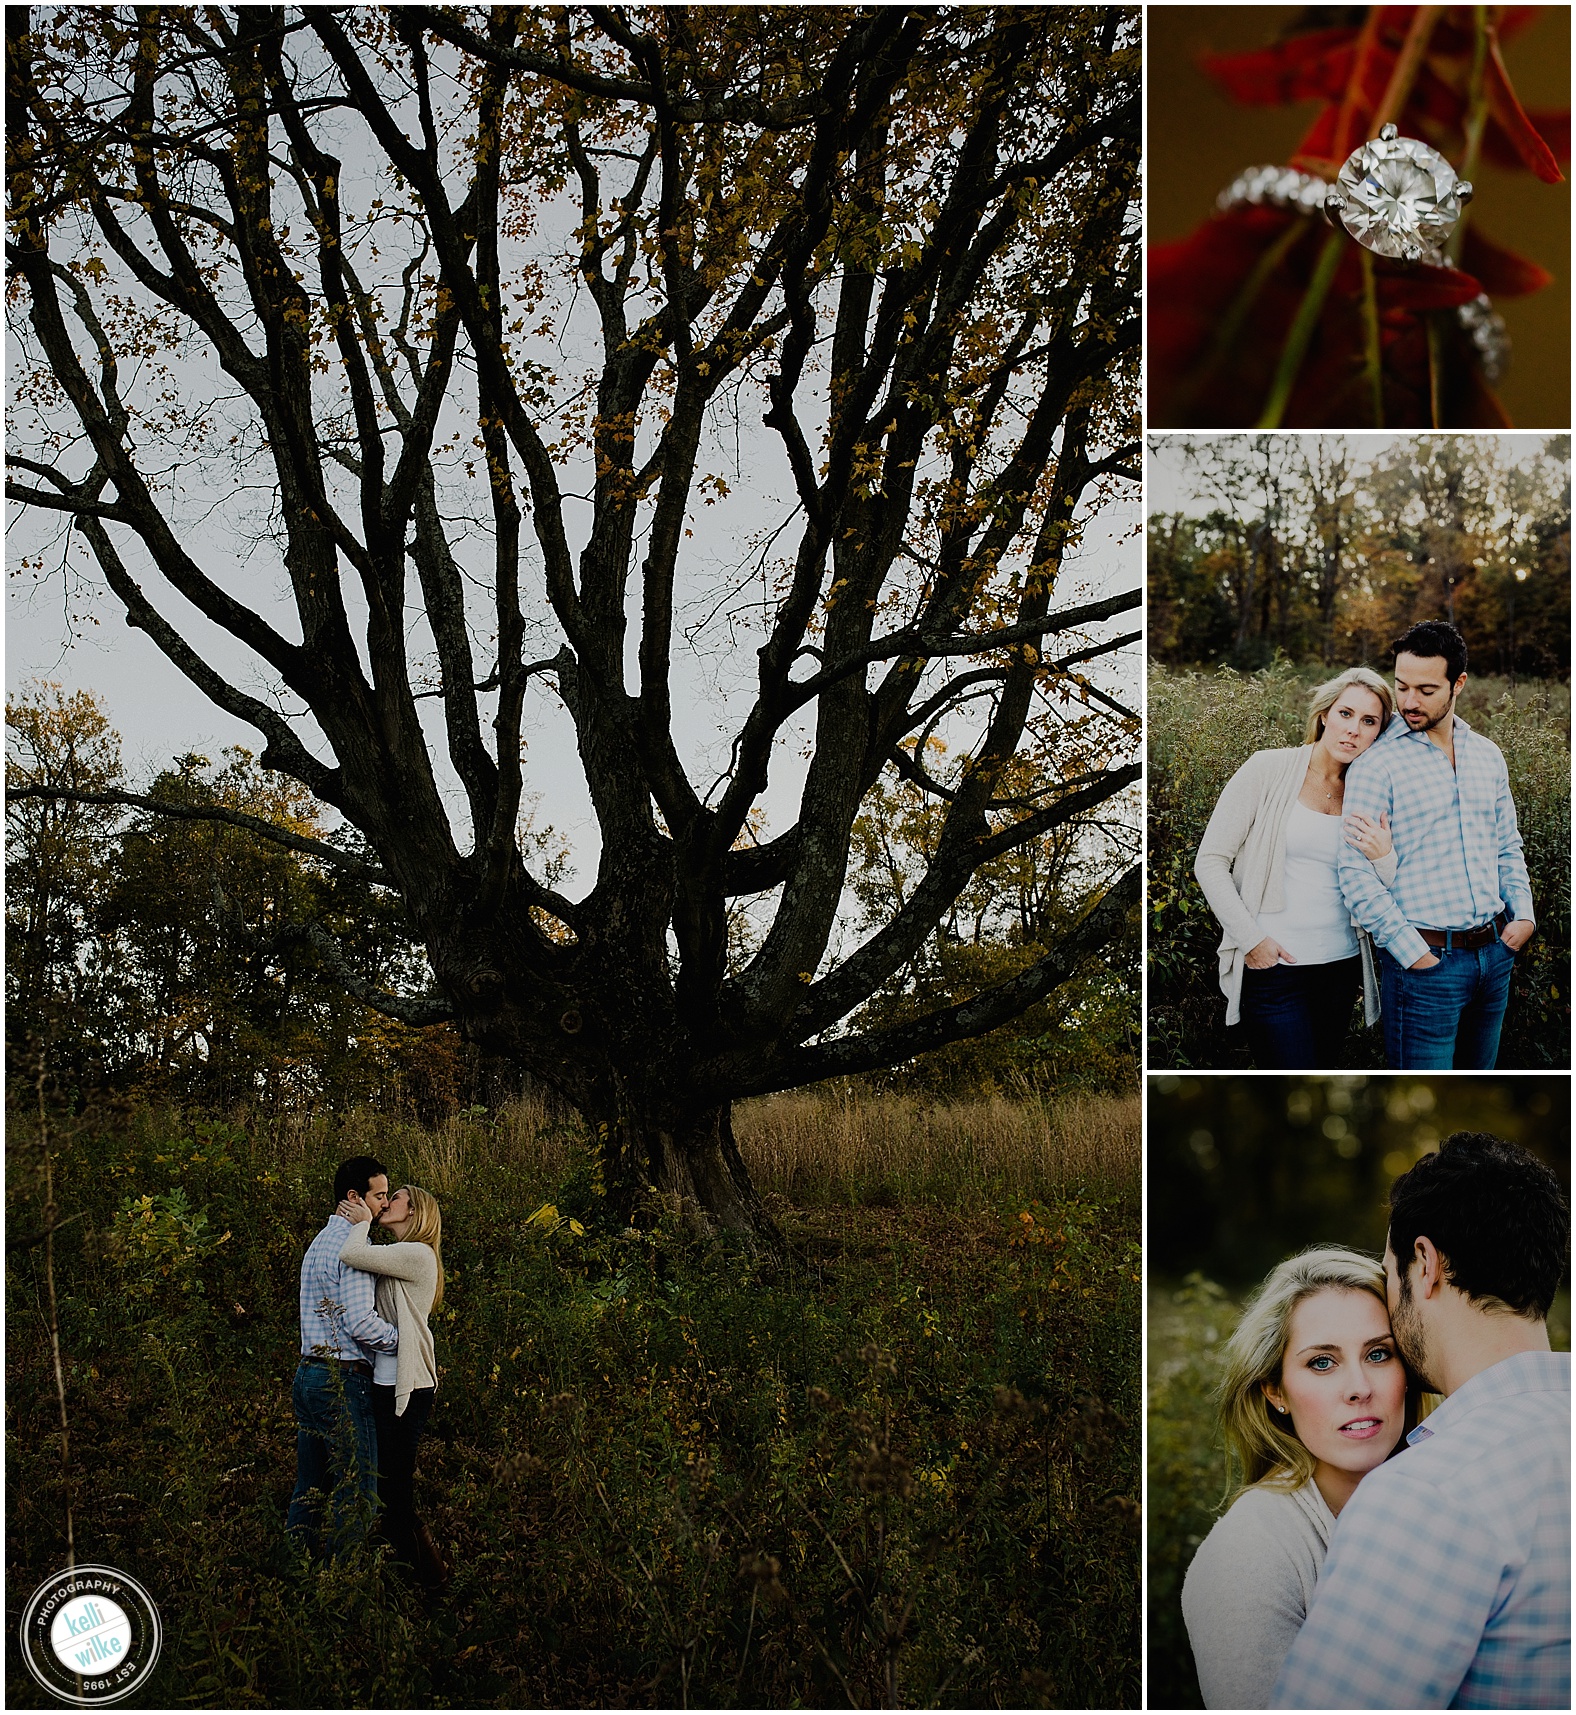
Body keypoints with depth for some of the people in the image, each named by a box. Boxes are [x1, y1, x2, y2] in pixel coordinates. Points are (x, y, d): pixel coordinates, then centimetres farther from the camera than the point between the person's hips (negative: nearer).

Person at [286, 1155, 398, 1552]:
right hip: (344, 1381, -10)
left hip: (308, 1376, 10)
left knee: (309, 1488, 13)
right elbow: (361, 1323, -21)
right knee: (357, 1493, -5)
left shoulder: (321, 1241, 18)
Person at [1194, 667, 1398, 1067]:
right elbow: (1211, 861, -5)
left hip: (1341, 965, 5)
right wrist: (1250, 939, -10)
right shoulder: (1268, 770, -4)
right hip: (1274, 966, -5)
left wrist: (1384, 858, -14)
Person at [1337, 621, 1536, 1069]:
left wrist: (1523, 913, 5)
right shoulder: (1376, 764, -10)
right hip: (1424, 960, -6)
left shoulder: (1488, 756, 10)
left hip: (1495, 954, 6)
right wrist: (1412, 953, -16)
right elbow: (1356, 873, -14)